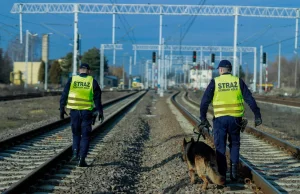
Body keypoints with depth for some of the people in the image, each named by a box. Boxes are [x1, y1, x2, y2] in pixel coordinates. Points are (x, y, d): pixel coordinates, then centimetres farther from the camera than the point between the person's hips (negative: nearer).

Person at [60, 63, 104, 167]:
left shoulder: (72, 80, 3)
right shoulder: (92, 81, 1)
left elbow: (64, 95, 2)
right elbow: (97, 99, 1)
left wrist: (62, 108, 8)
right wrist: (100, 112, 6)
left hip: (74, 111, 1)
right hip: (87, 111, -1)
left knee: (76, 134, 19)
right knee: (85, 136, 5)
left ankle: (75, 154, 6)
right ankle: (82, 159, -2)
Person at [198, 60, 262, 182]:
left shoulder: (215, 82, 1)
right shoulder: (238, 81, 4)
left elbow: (205, 101, -3)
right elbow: (250, 99, 1)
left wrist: (203, 119, -1)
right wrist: (257, 115, 3)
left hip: (220, 118, -1)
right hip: (235, 118, 1)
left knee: (220, 147, 7)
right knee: (234, 145, 16)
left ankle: (222, 175, 5)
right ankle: (234, 173, 7)